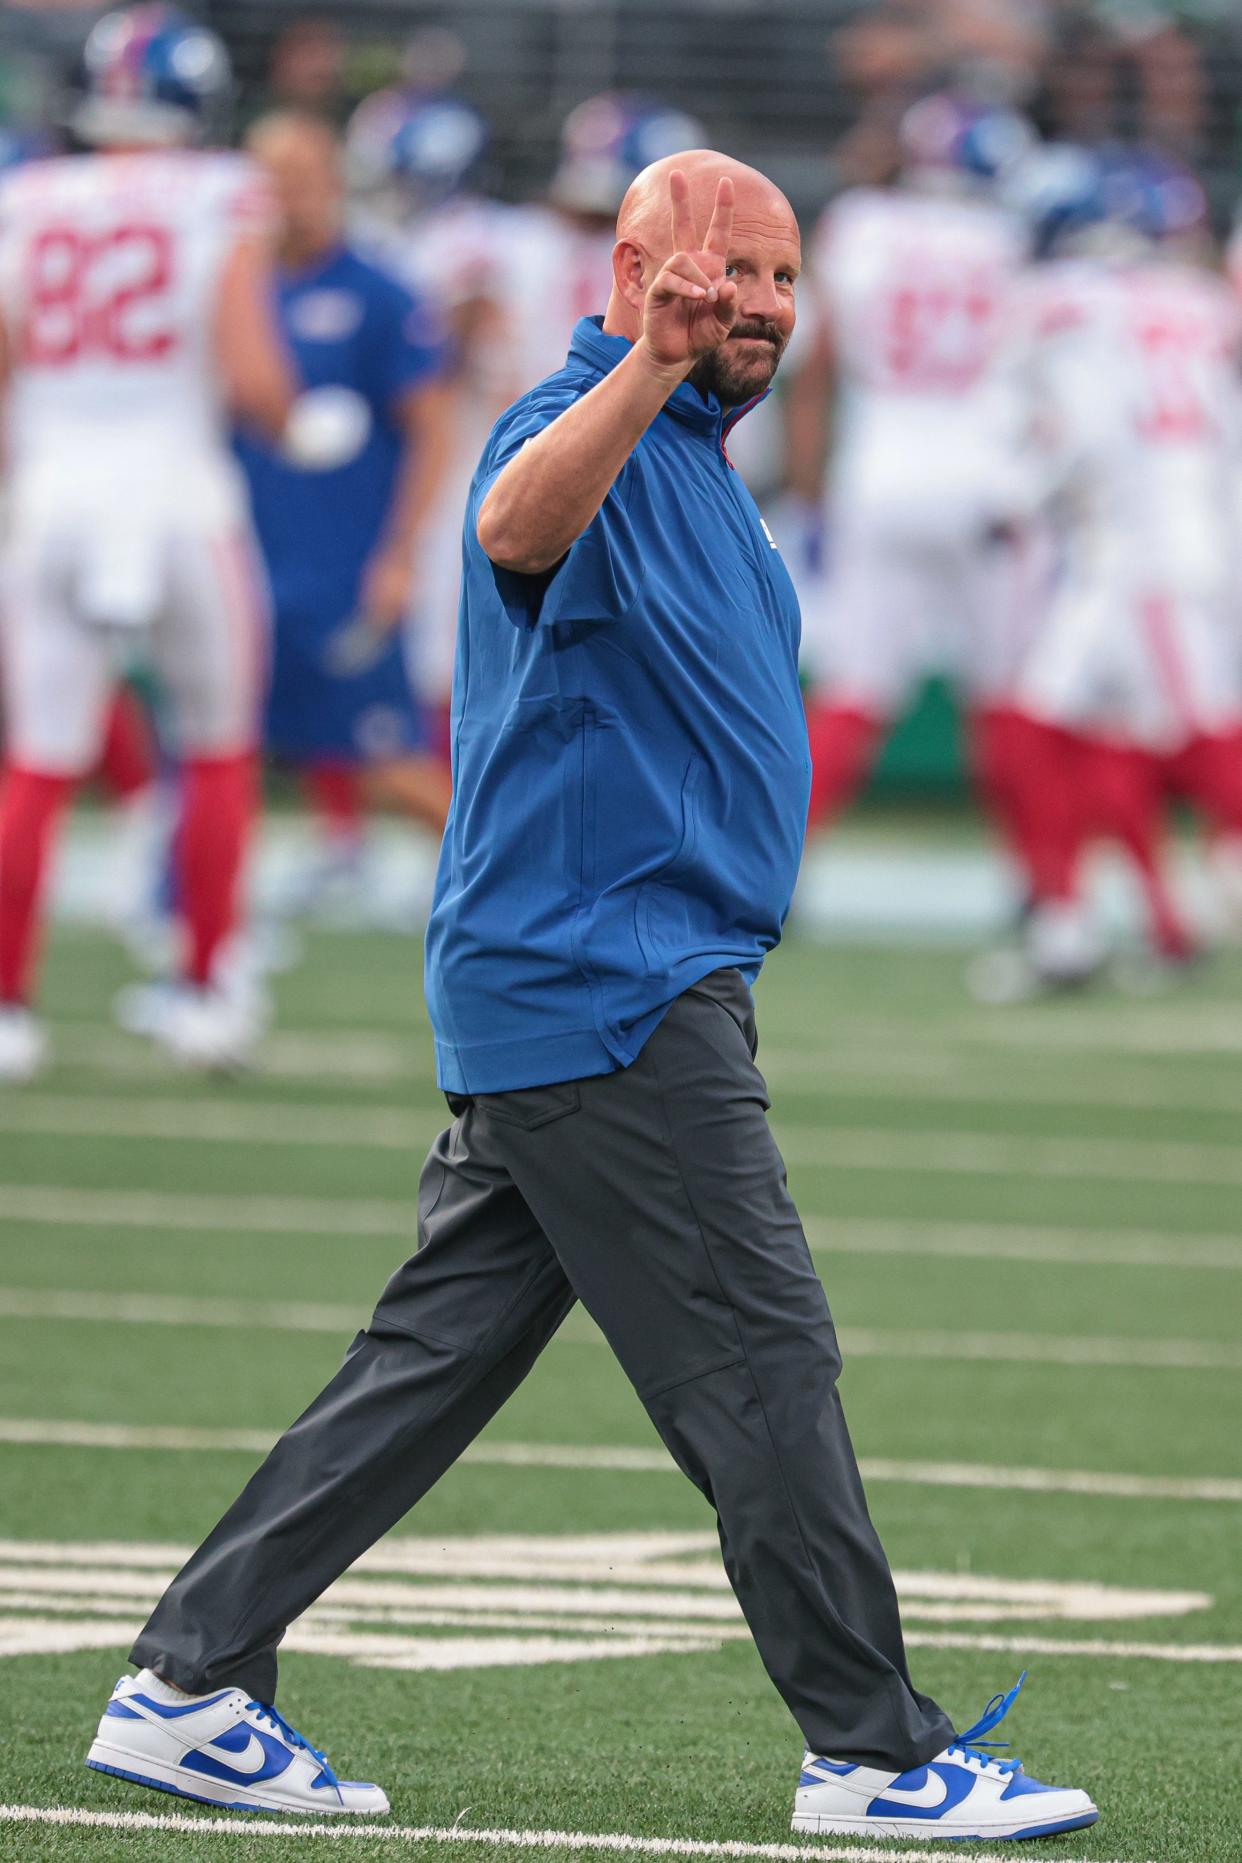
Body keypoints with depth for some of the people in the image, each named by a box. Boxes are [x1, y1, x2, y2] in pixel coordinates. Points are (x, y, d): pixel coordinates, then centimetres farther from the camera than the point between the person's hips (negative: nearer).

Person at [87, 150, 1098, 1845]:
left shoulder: (696, 460, 20)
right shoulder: (586, 433, -13)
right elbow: (520, 527, -40)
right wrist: (654, 362, -54)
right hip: (605, 994, -10)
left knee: (438, 1357, 9)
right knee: (760, 1359, -7)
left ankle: (190, 1686, 11)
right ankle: (872, 1753, -3)